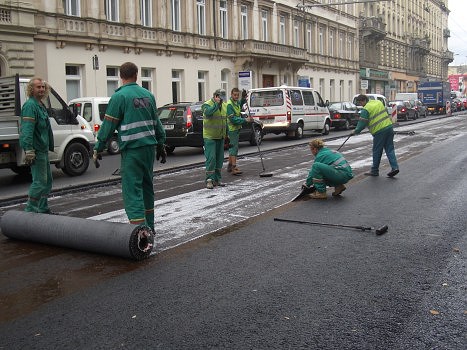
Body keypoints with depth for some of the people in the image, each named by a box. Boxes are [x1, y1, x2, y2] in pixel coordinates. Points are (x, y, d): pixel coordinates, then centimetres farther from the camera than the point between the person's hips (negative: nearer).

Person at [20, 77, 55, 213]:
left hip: (43, 149, 10)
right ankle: (30, 211, -4)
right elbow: (27, 129, -24)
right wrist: (29, 151, -30)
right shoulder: (30, 105, -14)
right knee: (40, 181, -10)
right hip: (36, 150, -10)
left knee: (47, 181, 16)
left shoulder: (40, 105, 17)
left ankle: (43, 209, 25)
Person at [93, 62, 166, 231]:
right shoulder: (148, 95, 11)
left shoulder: (119, 96, -8)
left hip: (132, 149, -7)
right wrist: (161, 145, 27)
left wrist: (98, 148, 1)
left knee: (132, 189, -7)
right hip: (149, 147, 7)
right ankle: (149, 227, 28)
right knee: (147, 186, 18)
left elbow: (108, 125, -8)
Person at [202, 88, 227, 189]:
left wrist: (226, 133, 18)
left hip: (220, 137, 7)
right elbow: (208, 112, -33)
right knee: (211, 158, -11)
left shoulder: (224, 105, 12)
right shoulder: (207, 104, -9)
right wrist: (217, 104, -33)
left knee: (219, 158, 9)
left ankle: (217, 179, 18)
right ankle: (209, 180, -7)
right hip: (210, 137, -7)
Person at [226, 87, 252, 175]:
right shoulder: (229, 104, -19)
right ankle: (234, 168, -15)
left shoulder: (237, 102, 9)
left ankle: (230, 166, 24)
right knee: (234, 147, -13)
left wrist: (243, 98, 15)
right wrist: (245, 120, -26)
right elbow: (233, 119, -25)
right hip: (232, 128, -10)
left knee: (233, 147, 15)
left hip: (237, 128, 10)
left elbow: (240, 104, 35)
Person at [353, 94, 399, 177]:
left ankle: (374, 171, 14)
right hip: (389, 127, 7)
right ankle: (395, 167, 2)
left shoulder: (365, 110, -9)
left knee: (377, 152, 5)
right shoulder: (378, 102, 13)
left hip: (379, 131, -7)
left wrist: (356, 131, 7)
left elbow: (362, 124, -7)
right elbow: (386, 112, 16)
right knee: (390, 149, 10)